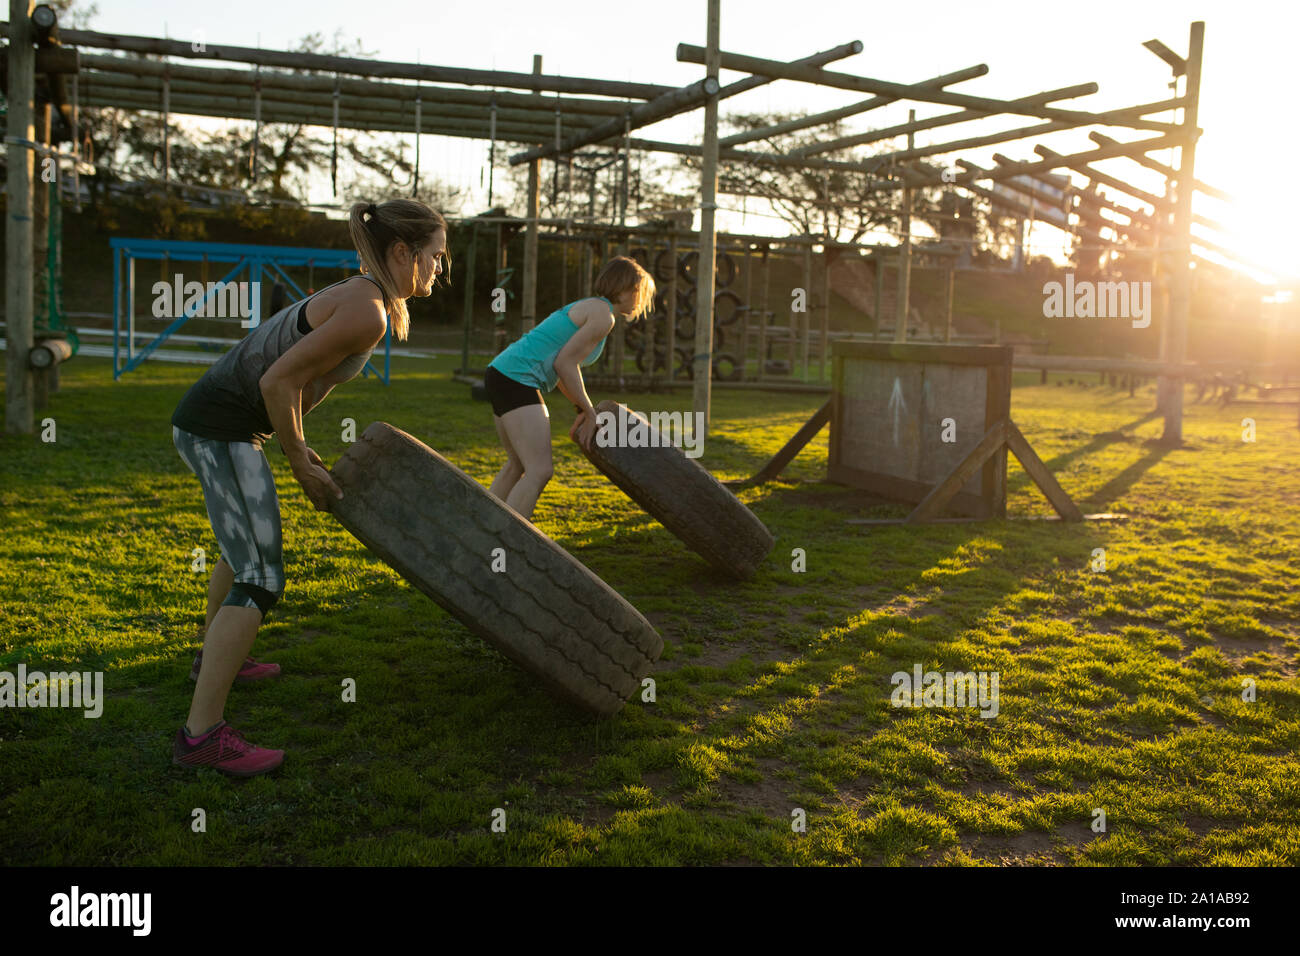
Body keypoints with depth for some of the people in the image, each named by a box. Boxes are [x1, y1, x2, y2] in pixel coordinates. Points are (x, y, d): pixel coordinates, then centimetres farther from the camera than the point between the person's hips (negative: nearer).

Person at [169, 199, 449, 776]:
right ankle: (202, 735, -6)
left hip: (206, 419, 11)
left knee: (245, 544, 30)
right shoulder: (368, 312, -18)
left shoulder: (359, 296, 13)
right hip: (223, 430, -11)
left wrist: (298, 448, 15)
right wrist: (300, 463, -10)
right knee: (260, 580, -9)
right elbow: (279, 380, -22)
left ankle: (216, 657, 49)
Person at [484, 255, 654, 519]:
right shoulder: (603, 315, -8)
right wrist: (589, 411, -4)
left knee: (518, 465, 22)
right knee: (539, 471, -14)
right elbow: (565, 363, -14)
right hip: (516, 380, -10)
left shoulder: (587, 308, 21)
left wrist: (583, 410, 17)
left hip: (502, 374, 10)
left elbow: (565, 368, 22)